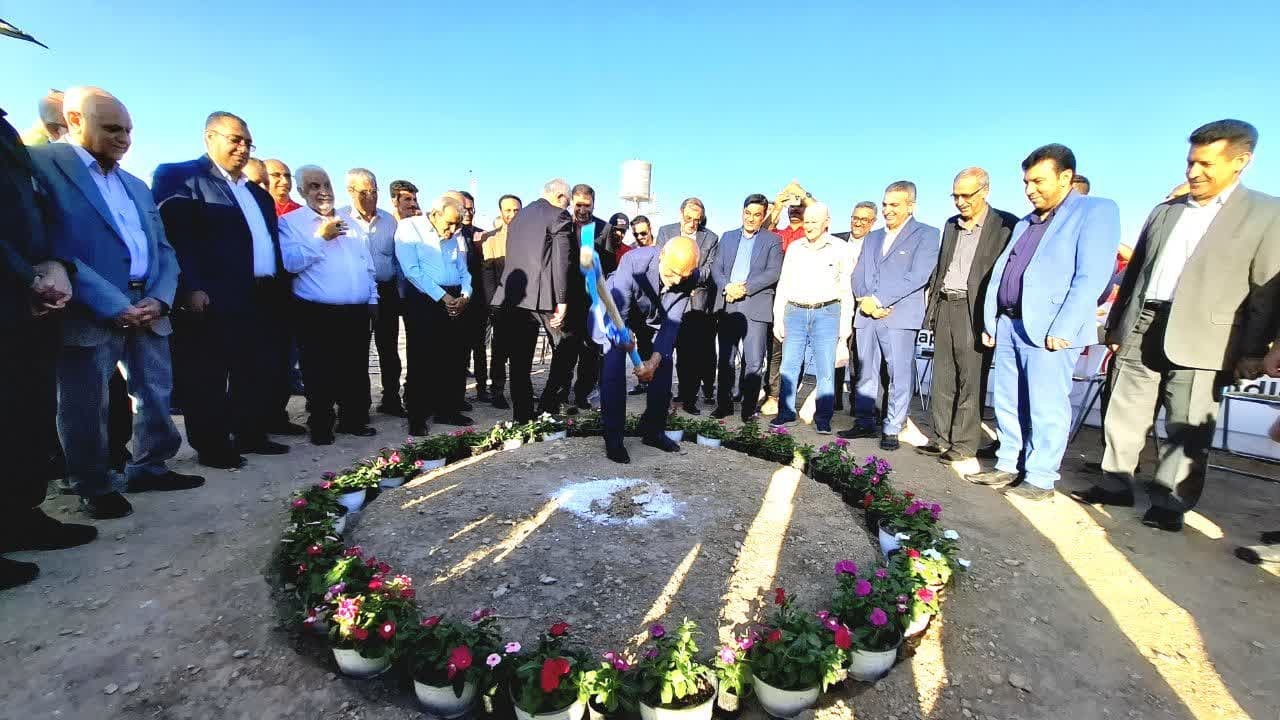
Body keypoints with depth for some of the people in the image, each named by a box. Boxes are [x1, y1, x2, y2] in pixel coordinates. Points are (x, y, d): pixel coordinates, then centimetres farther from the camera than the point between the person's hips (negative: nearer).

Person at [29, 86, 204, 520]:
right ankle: (93, 487, 18)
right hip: (91, 313, -6)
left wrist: (160, 298, -4)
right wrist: (114, 305, -18)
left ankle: (148, 467, 26)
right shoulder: (44, 164, -2)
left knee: (156, 395, 12)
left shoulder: (137, 186, 20)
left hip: (148, 308, 6)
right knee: (87, 406, 3)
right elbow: (54, 247, -12)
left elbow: (164, 248, 14)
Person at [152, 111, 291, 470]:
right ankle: (211, 447, 13)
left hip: (261, 299, 7)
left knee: (259, 374, 12)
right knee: (208, 378, 3)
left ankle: (250, 435, 26)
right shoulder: (180, 176, -1)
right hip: (213, 299, -7)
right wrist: (191, 289, -21)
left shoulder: (257, 193, 22)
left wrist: (280, 289, 12)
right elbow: (175, 236, -12)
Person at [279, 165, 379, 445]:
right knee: (320, 375, 2)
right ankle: (321, 426, 16)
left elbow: (367, 265, 19)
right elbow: (291, 262, -15)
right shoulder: (290, 222, 1)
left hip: (357, 312, 5)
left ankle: (354, 420, 23)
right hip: (317, 314, -4)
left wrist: (372, 298, 11)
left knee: (356, 372, 10)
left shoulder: (348, 222, 17)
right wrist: (321, 237, -14)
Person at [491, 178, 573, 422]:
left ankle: (522, 417, 13)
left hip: (513, 298, 7)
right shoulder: (559, 216, -3)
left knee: (520, 362, 9)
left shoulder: (519, 216, 21)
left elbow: (511, 257, 21)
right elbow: (561, 261, -12)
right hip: (542, 297, -7)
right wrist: (562, 301, -11)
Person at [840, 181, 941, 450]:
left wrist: (878, 299, -13)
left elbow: (918, 276, -10)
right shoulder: (872, 237, 22)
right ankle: (864, 423, 17)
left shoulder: (926, 234, 4)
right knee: (865, 373, 8)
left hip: (900, 316, -5)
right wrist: (865, 301, -5)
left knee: (900, 375, -3)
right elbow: (858, 276, 15)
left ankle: (892, 430, 6)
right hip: (867, 315, 5)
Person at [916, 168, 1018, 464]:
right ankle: (943, 439, 18)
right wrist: (933, 308, 13)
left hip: (974, 311, -6)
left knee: (970, 381, -1)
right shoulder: (951, 224, 17)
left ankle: (964, 444, 7)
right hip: (945, 307, 6)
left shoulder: (1005, 225, -3)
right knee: (942, 379, 9)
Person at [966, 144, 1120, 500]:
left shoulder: (1096, 211, -2)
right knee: (1008, 404, 12)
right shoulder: (1025, 223, 20)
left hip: (1048, 330, -7)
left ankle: (1040, 479, 10)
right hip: (1008, 325, 7)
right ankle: (1008, 466, 23)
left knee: (1045, 408, -1)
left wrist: (1061, 330, -19)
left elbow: (1091, 277, -13)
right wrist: (990, 322, 10)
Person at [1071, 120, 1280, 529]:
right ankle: (1115, 484, 19)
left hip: (1198, 339, -4)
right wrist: (1116, 325, 13)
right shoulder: (1165, 211, 14)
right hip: (1141, 330, 4)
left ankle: (1170, 503, 14)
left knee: (1186, 430, 3)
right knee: (1124, 414, 8)